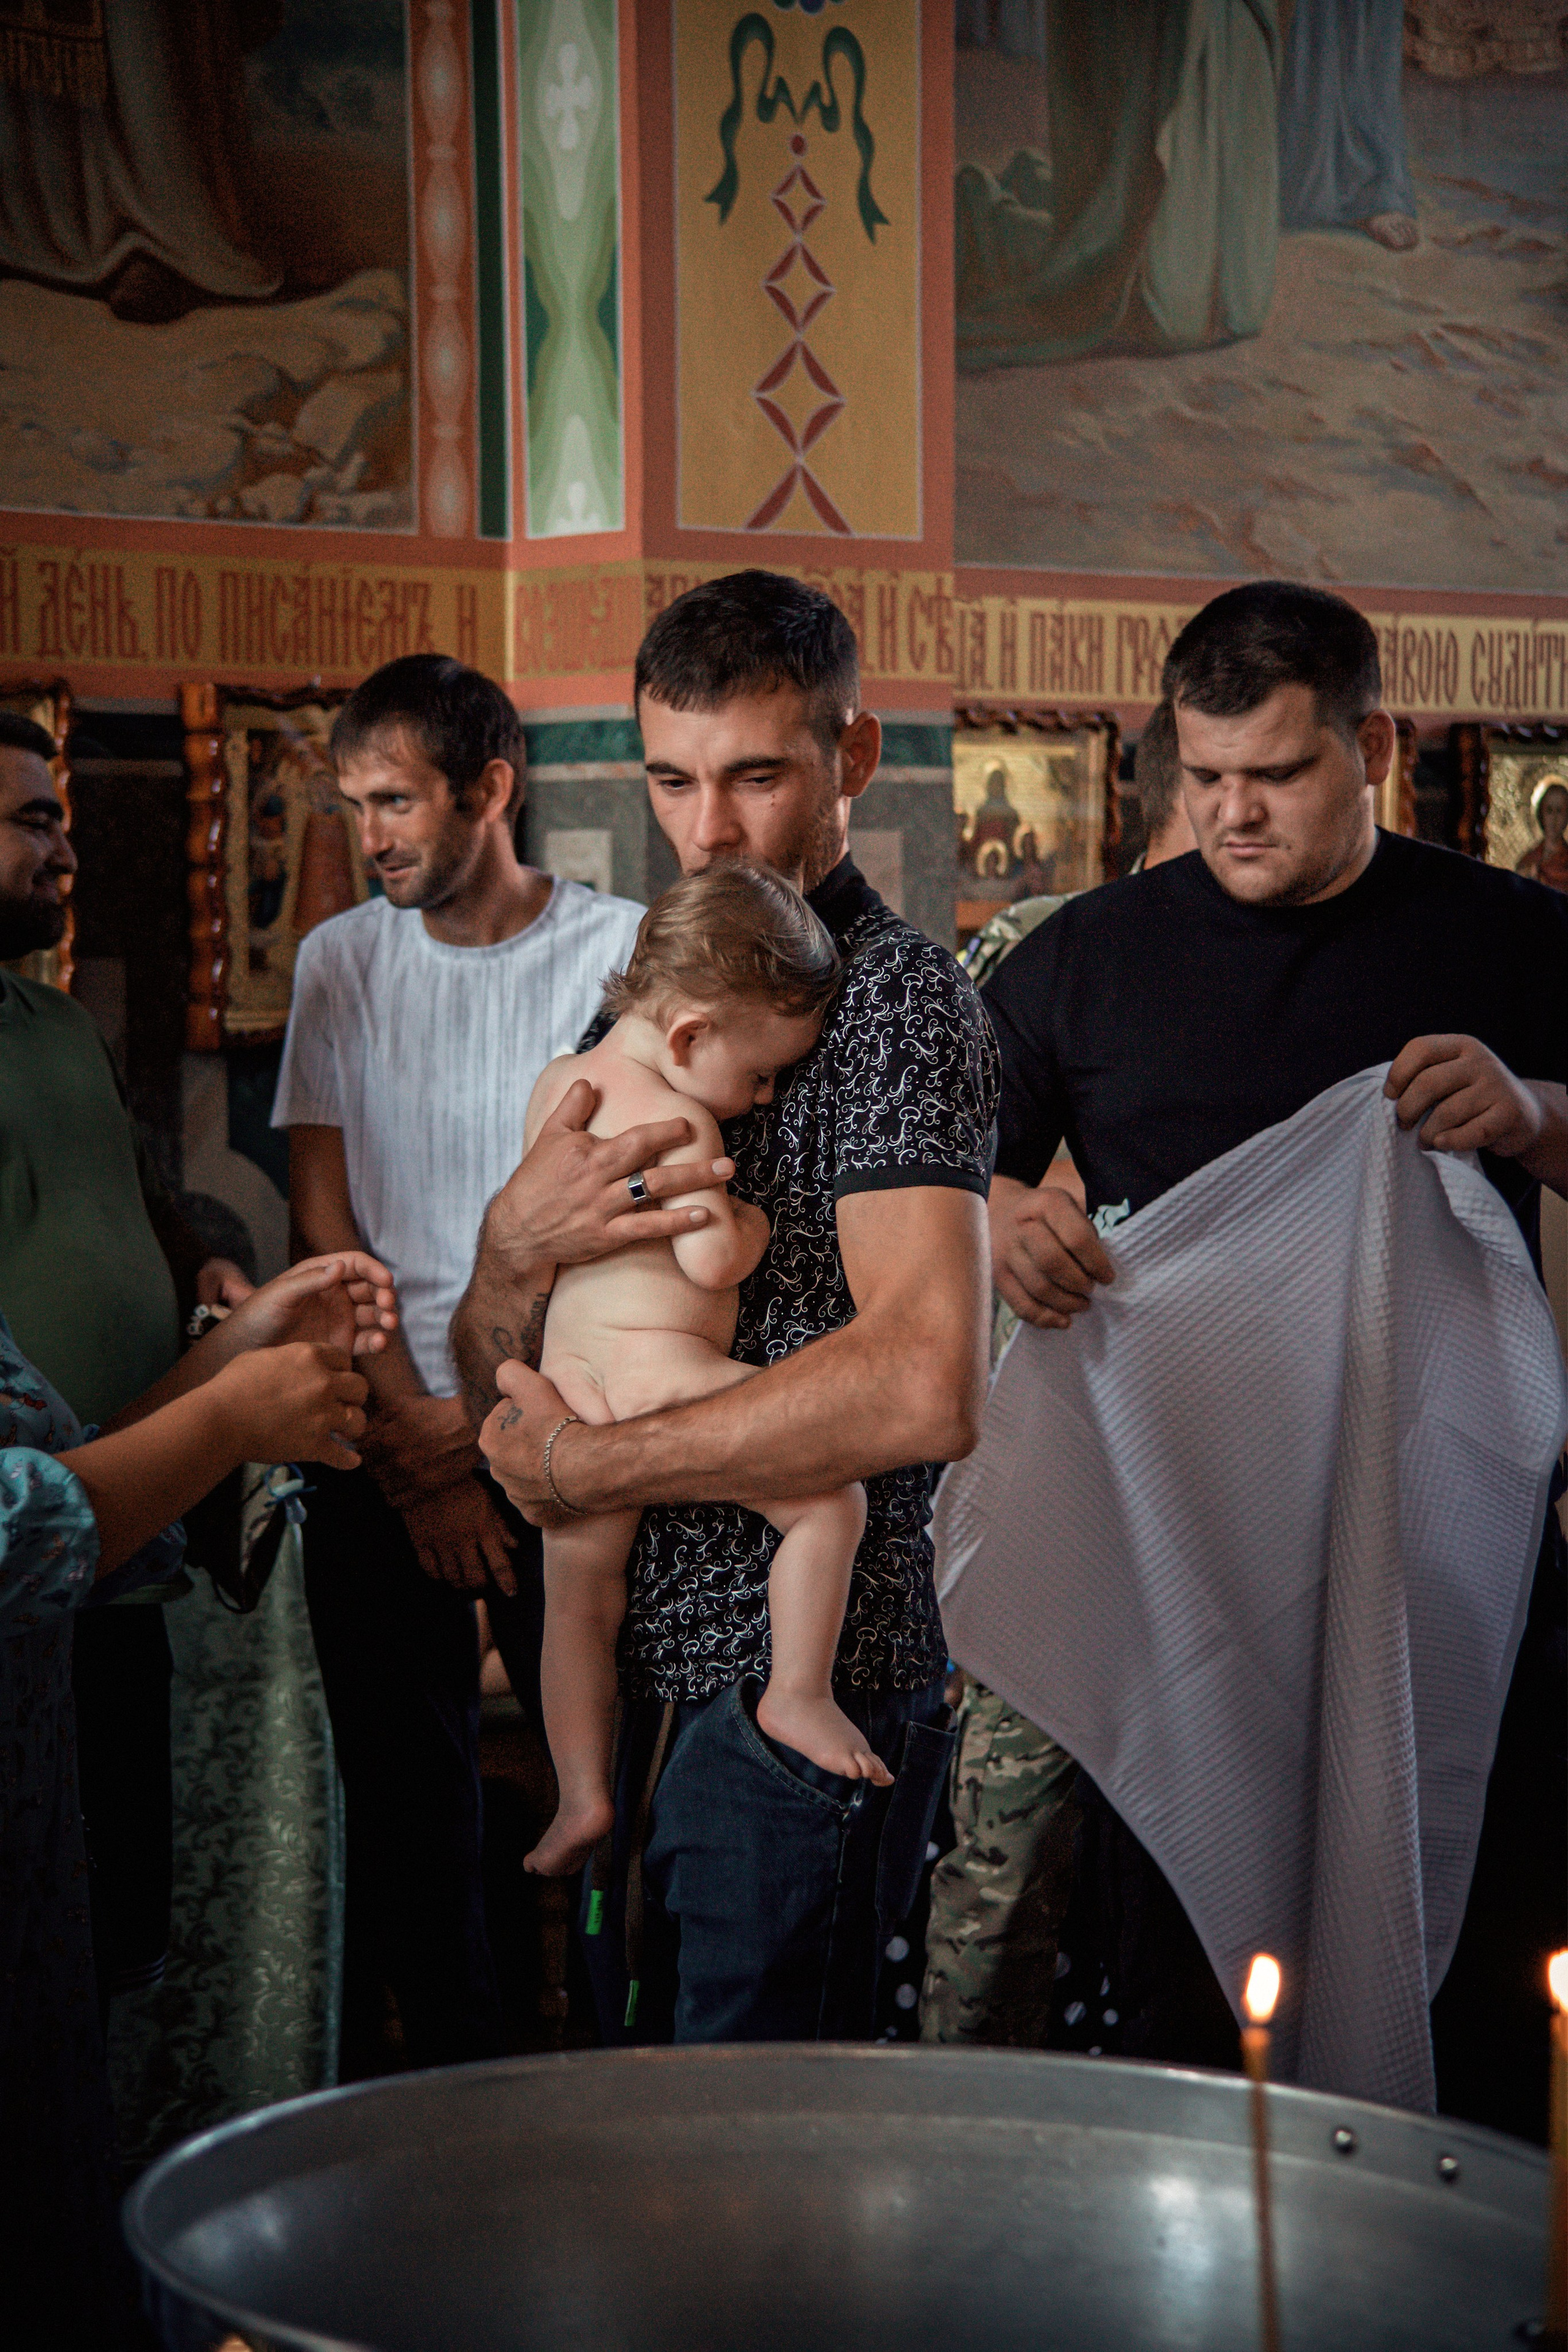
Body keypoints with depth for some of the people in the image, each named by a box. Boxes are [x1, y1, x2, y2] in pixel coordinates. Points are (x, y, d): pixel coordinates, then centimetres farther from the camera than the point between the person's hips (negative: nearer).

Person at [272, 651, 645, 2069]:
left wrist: (497, 1424, -10)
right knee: (406, 1794, 5)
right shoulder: (341, 963, 9)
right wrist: (411, 1432, -4)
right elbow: (324, 1220, 6)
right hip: (385, 1447, 3)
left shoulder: (622, 952, -2)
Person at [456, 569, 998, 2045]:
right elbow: (489, 1382, 12)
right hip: (641, 1669, 8)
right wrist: (516, 1246, -12)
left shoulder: (899, 999, -12)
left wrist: (586, 1466, -15)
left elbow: (924, 1387, -28)